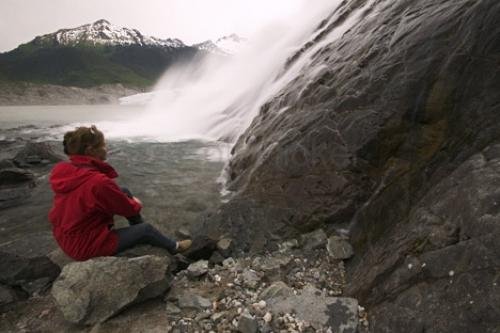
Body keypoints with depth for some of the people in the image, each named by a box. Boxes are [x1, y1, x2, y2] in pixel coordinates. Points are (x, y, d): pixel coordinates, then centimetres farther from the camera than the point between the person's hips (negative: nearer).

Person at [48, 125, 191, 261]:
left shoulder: (62, 170, -7)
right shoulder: (98, 182, -33)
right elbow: (128, 208, -16)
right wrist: (136, 204, 5)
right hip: (86, 245, -8)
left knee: (125, 192, 10)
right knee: (146, 229, 8)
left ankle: (138, 230, 31)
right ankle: (174, 247, 37)